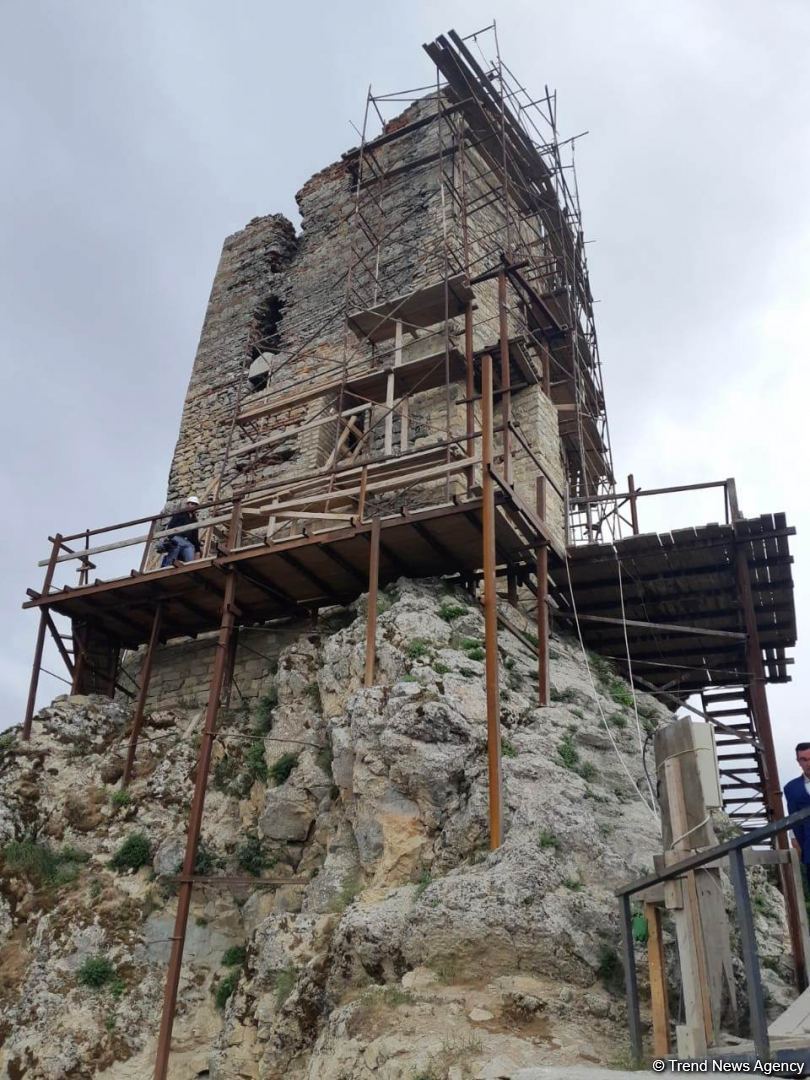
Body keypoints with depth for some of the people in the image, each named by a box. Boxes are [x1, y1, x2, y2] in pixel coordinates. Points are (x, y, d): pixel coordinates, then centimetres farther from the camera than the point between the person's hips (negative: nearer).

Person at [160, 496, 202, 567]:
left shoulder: (194, 520, 32)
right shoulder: (179, 514, 18)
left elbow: (196, 537, 29)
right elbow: (170, 526, 3)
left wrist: (197, 550, 17)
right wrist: (170, 537, -15)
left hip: (189, 543, 4)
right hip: (177, 539, -4)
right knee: (169, 561, -18)